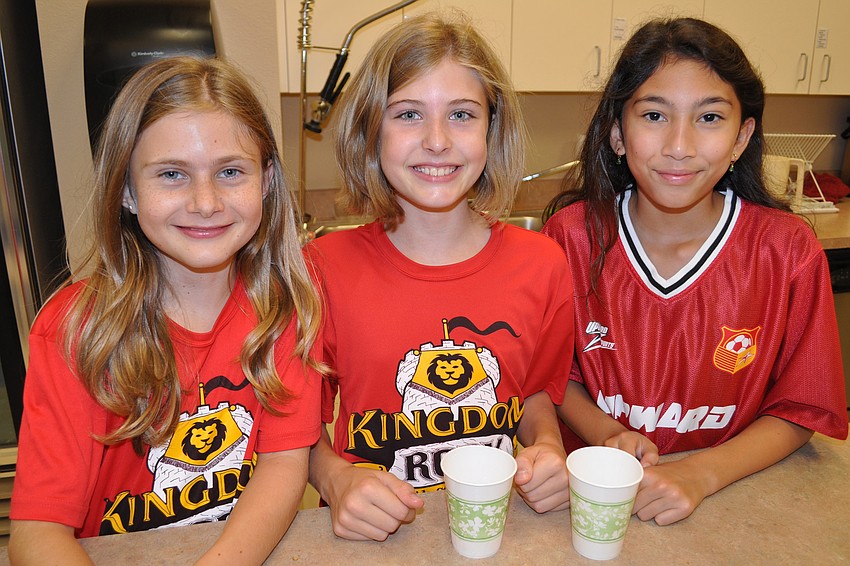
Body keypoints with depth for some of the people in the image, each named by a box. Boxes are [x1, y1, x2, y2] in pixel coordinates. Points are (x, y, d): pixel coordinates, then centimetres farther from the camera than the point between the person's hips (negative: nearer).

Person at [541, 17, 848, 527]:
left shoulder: (789, 251, -9)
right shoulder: (574, 234, -9)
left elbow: (798, 409, -1)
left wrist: (701, 475, -15)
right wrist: (606, 434, -15)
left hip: (727, 502, 0)